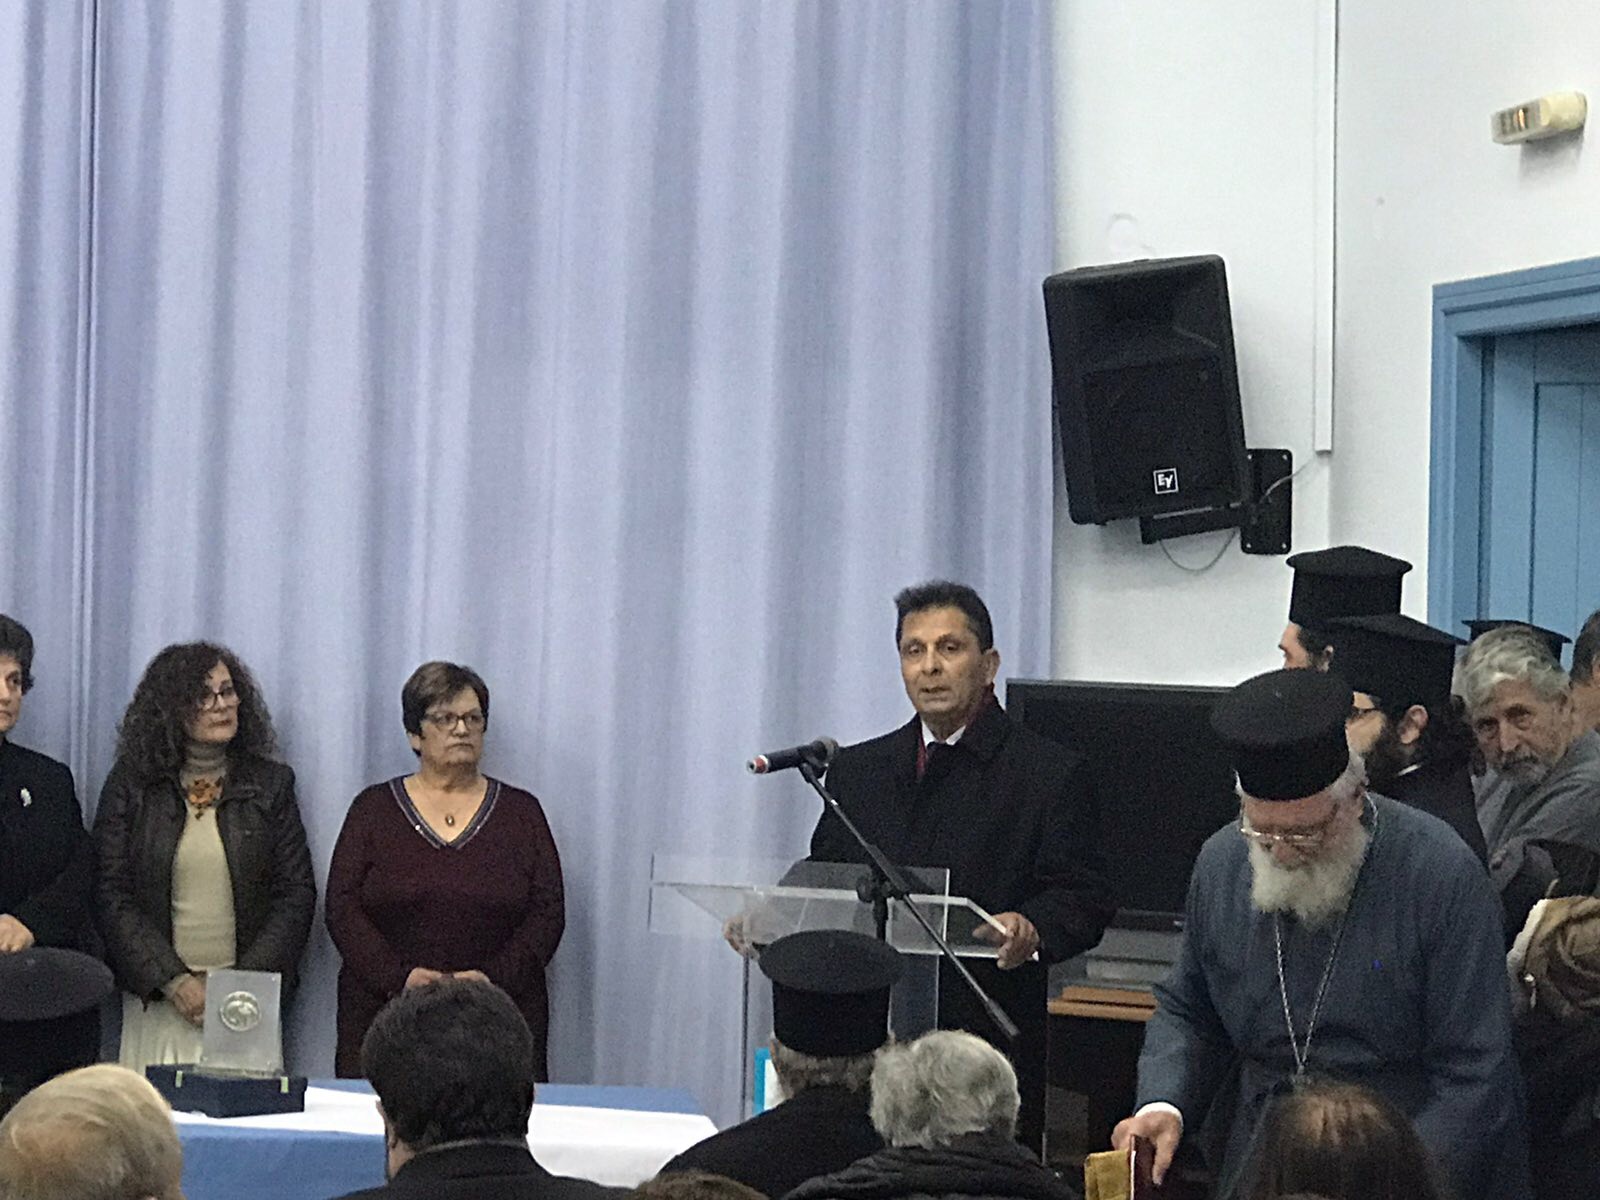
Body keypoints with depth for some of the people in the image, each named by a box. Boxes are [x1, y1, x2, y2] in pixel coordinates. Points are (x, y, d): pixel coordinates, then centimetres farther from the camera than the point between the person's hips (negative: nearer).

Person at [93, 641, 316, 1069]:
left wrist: (250, 982, -7)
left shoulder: (271, 784, 9)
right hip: (158, 1002, -1)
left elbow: (297, 893, 5)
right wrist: (174, 981, -10)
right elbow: (111, 897, -1)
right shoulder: (130, 785, 5)